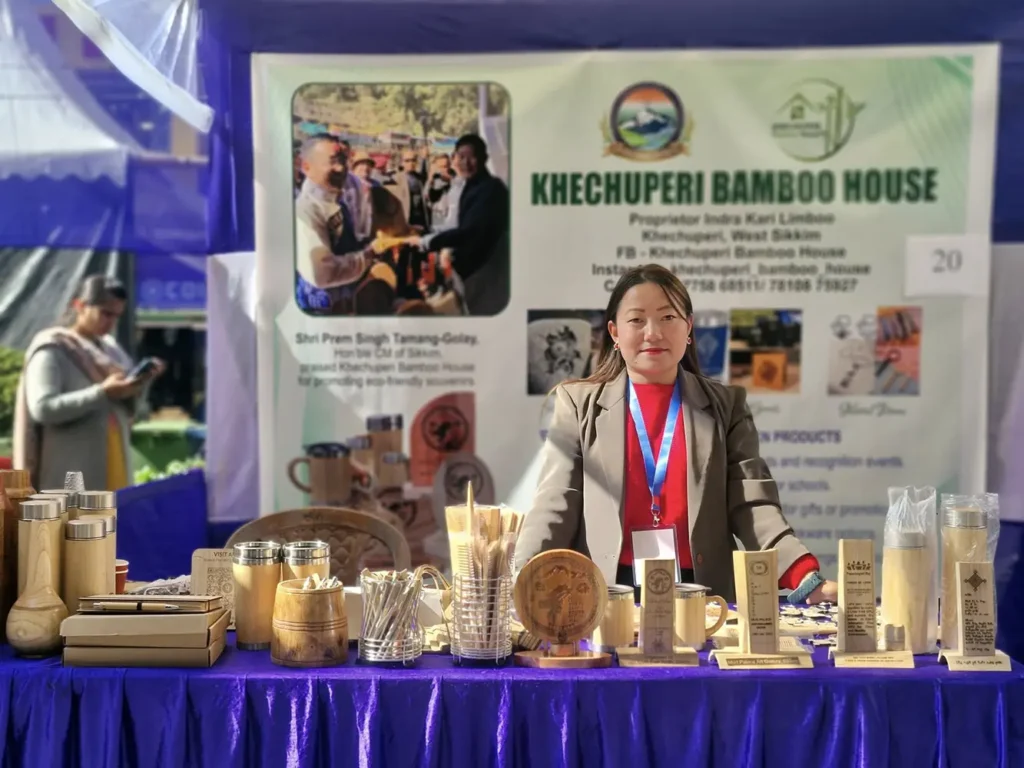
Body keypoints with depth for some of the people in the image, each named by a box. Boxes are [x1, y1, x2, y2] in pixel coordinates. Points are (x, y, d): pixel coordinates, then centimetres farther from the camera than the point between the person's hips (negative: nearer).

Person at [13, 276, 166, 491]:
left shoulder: (109, 347, 14)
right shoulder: (51, 349, -6)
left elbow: (128, 410, 15)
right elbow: (42, 408, -19)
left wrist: (140, 382, -5)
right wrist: (102, 393, -25)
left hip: (110, 470, 7)